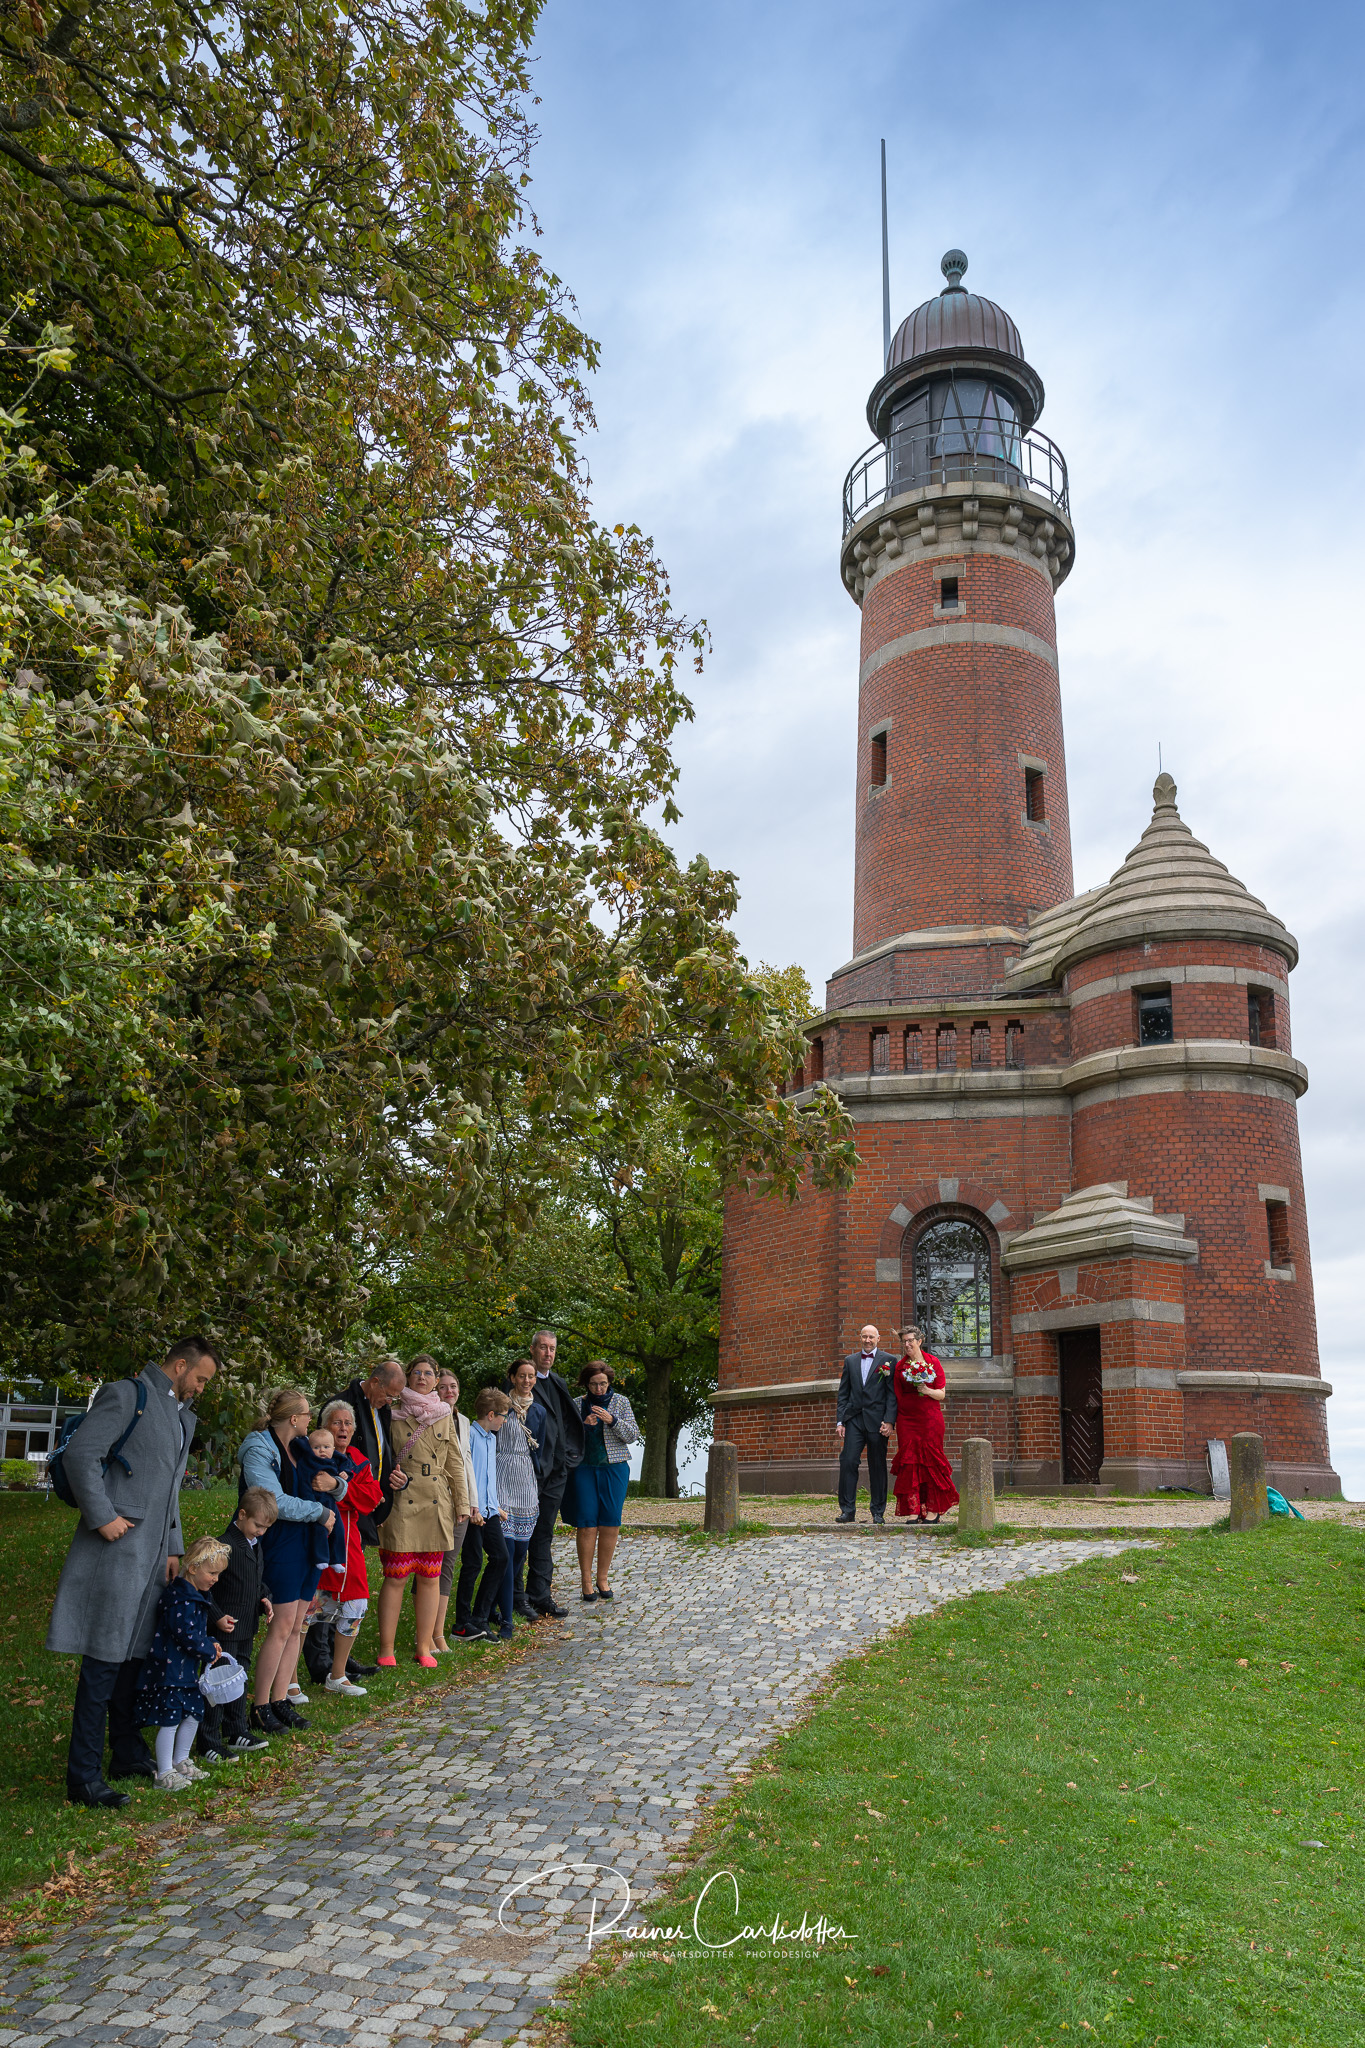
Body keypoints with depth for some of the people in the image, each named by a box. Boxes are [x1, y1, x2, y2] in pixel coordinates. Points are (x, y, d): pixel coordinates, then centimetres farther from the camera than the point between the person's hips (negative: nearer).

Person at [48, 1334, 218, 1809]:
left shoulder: (181, 1415, 19)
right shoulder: (126, 1395, -8)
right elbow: (80, 1454, -16)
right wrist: (103, 1517, -17)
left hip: (153, 1552, 8)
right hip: (118, 1545, -8)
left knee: (136, 1654, 16)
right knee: (104, 1661, -5)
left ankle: (129, 1755, 28)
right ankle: (83, 1778, 3)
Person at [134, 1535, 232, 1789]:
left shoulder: (196, 1594, 10)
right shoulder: (180, 1598, -24)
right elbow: (186, 1635, -25)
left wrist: (210, 1644, 6)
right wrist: (210, 1652, -13)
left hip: (187, 1669, 10)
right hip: (169, 1668, -10)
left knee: (194, 1714, 16)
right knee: (170, 1719, -4)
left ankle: (181, 1762, 32)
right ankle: (164, 1774, 7)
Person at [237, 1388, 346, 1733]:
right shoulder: (259, 1451, -11)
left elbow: (339, 1489, 19)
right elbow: (275, 1502, -22)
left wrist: (335, 1483, -5)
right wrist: (319, 1512, -14)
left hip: (309, 1545, 8)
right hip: (280, 1546, -7)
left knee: (296, 1625, 8)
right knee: (282, 1625, -8)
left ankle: (280, 1699, 17)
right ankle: (260, 1707, 3)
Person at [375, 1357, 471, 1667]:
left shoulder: (444, 1417, 11)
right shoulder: (392, 1414, 2)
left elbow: (455, 1463, 13)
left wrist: (462, 1503, 10)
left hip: (436, 1507, 3)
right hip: (400, 1505, -3)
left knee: (430, 1578, 7)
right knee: (395, 1578, -4)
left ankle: (424, 1647, 18)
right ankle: (386, 1650, 8)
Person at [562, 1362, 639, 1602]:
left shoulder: (620, 1402, 6)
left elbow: (633, 1436, 0)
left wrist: (612, 1420, -15)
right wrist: (584, 1425, -11)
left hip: (614, 1468, 1)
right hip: (584, 1468, -1)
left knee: (610, 1525, 0)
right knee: (587, 1525, -4)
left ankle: (602, 1578, 14)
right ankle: (586, 1580, 7)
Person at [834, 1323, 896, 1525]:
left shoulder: (888, 1361, 2)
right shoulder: (850, 1361, 13)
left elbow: (892, 1394, -1)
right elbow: (843, 1394, 13)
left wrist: (889, 1421, -10)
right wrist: (840, 1421, 5)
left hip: (876, 1421, -3)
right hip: (854, 1419, 3)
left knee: (877, 1466, 3)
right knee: (848, 1462, -5)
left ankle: (878, 1512, 13)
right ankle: (847, 1510, 2)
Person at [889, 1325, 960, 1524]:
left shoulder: (932, 1362, 2)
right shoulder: (900, 1366, 7)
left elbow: (942, 1394, 3)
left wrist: (927, 1391, -14)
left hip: (930, 1418, -1)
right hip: (907, 1418, 2)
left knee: (930, 1461, -2)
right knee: (909, 1461, -4)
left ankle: (933, 1509, 7)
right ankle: (914, 1510, -1)